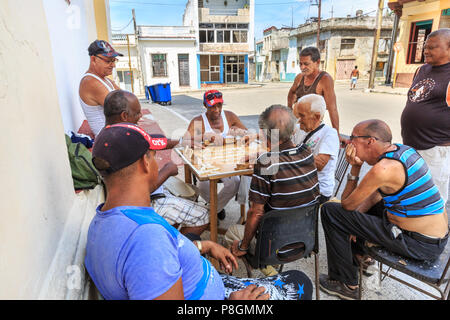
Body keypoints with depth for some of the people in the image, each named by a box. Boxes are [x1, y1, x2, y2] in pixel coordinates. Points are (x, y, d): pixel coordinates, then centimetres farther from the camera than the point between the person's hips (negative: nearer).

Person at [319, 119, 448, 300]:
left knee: (330, 212, -9)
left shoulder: (383, 169, -25)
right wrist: (355, 224, 10)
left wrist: (355, 168, -8)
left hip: (418, 245, -9)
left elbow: (347, 205, -13)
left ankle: (347, 285, 5)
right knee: (361, 205, 27)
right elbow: (377, 193, 12)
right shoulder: (404, 150, 4)